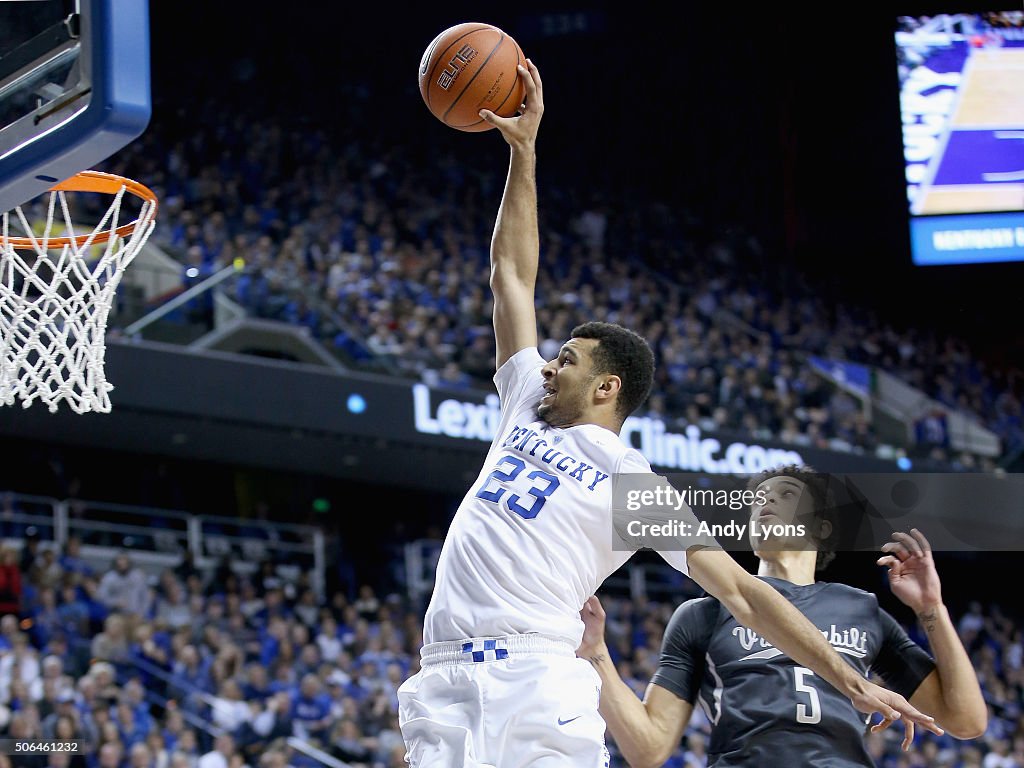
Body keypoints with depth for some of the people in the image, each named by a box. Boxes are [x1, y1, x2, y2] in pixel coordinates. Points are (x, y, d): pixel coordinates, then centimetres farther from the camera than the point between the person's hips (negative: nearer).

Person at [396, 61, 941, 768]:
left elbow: (742, 591, 6)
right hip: (444, 690, 5)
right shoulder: (528, 412, 24)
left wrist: (852, 682, -1)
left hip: (538, 689, -4)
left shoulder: (638, 484, 10)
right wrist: (523, 151, 26)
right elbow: (513, 278, 28)